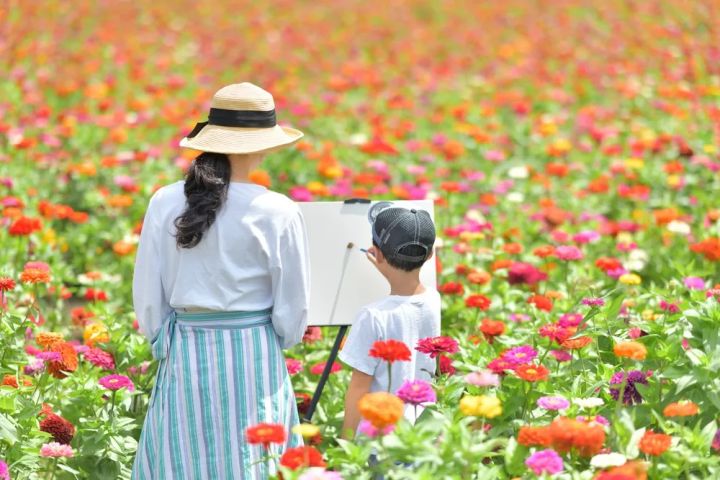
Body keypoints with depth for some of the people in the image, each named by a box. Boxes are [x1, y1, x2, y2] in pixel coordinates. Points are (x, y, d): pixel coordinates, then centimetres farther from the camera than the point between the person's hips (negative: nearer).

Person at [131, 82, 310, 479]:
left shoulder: (164, 203, -3)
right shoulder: (277, 212, -10)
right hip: (253, 355, -2)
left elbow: (146, 292, 3)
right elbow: (293, 303, -3)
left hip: (184, 354, 2)